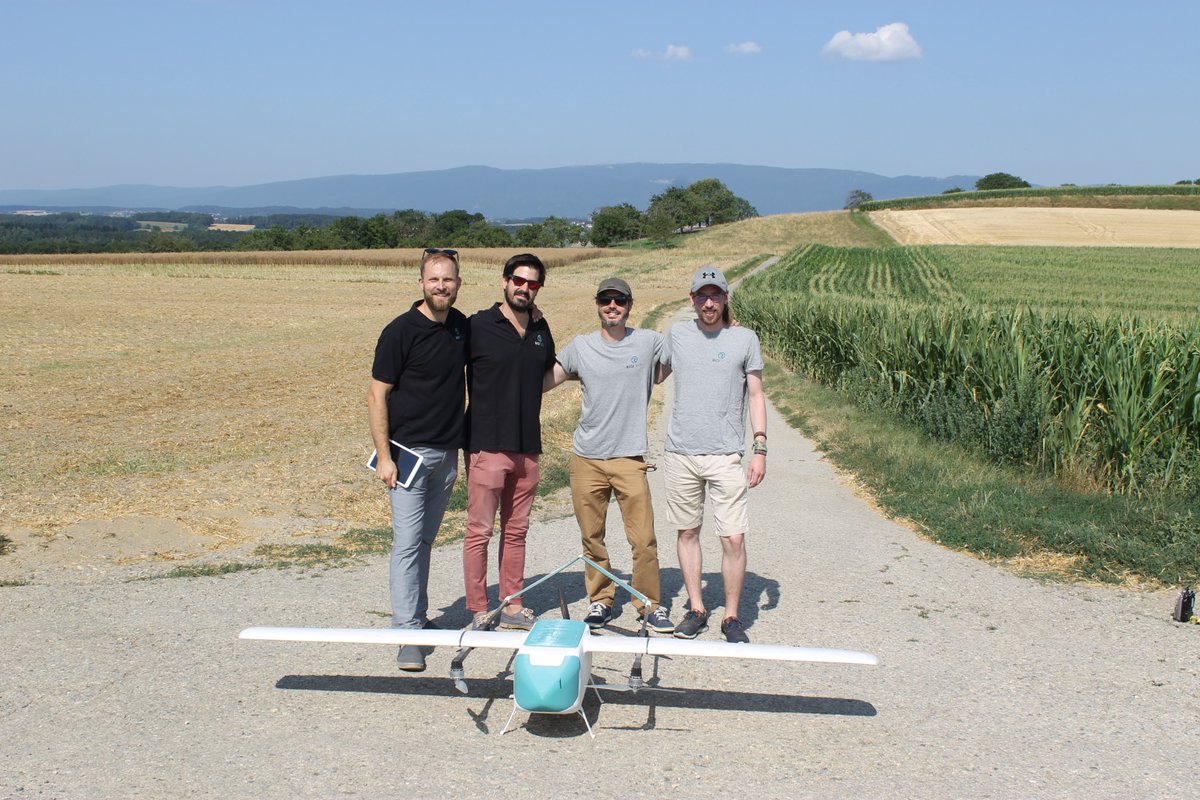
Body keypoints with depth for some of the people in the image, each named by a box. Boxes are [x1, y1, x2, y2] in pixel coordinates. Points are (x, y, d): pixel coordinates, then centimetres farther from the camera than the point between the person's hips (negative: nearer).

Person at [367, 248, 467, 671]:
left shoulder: (462, 326, 7)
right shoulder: (401, 331, -11)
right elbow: (377, 395, -11)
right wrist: (384, 456, -15)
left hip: (447, 452, 6)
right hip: (410, 450, -6)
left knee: (425, 540, 14)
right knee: (408, 542, -8)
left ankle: (419, 617, 25)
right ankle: (408, 634, -5)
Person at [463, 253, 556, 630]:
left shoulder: (540, 329, 10)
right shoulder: (479, 326, -6)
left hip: (527, 447, 6)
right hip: (487, 444, -5)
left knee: (516, 531, 12)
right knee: (480, 531, -1)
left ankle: (512, 607, 20)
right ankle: (479, 612, 8)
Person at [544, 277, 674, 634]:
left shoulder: (650, 342, 2)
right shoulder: (580, 347, 5)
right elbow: (541, 381, 11)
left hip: (629, 458, -2)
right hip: (586, 458, 2)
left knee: (644, 540, -5)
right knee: (592, 538, 9)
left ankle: (650, 604, 12)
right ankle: (600, 600, 26)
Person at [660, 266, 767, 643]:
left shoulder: (745, 339, 2)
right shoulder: (677, 334, 7)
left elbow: (755, 395, 4)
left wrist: (760, 448, -2)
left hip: (726, 455, -2)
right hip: (680, 453, 2)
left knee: (734, 539, -6)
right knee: (687, 532, 9)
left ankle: (732, 617, 9)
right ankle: (696, 609, 23)